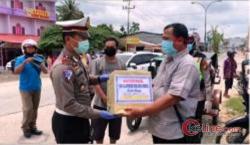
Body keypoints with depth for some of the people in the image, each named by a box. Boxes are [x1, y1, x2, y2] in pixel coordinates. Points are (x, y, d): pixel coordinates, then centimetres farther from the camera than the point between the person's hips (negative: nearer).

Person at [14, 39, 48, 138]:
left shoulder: (38, 59, 3)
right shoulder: (20, 59, -4)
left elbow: (46, 71, -4)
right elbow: (16, 71, -17)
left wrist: (41, 64, -23)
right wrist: (25, 62, -27)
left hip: (37, 88, 4)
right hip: (25, 89, -3)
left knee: (35, 109, 8)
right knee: (28, 109, -8)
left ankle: (32, 127, 19)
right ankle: (25, 128, 6)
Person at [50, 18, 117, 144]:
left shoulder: (76, 60, 3)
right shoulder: (63, 67, -27)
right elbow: (69, 105, -28)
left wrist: (98, 79, 6)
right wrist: (98, 114, -27)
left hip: (80, 119, 9)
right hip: (67, 123, -9)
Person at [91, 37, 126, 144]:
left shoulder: (121, 64, 6)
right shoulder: (97, 62, -2)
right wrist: (105, 98, -19)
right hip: (100, 104, -2)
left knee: (114, 135, 17)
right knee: (98, 135, 9)